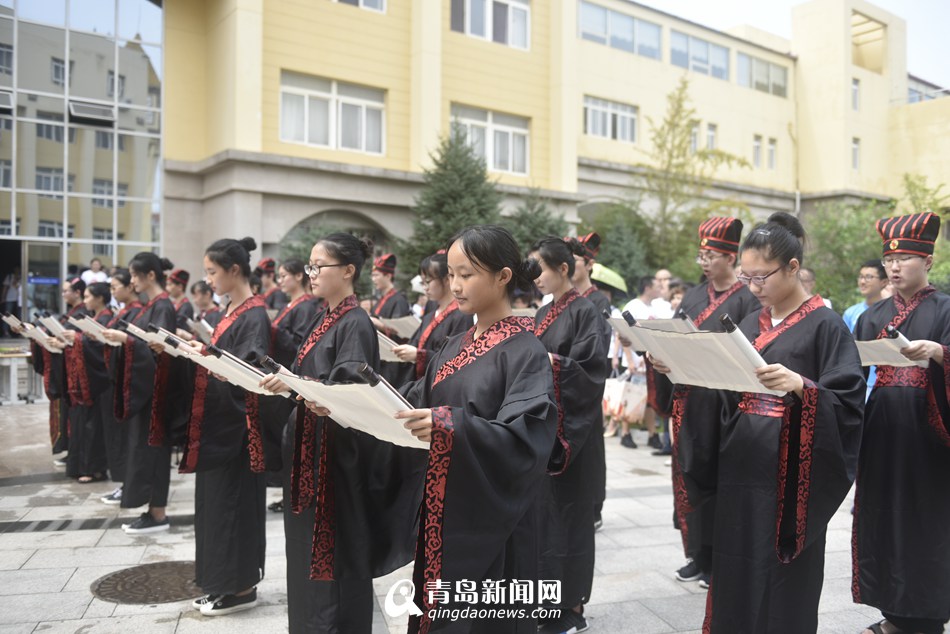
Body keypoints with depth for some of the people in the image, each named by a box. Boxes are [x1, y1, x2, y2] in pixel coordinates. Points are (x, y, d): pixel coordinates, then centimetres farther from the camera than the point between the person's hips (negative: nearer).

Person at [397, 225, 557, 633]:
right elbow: (420, 402, 7)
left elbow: (524, 437, -25)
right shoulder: (456, 346, 9)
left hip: (490, 520, -7)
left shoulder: (526, 352, -14)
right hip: (442, 510, 7)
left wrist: (452, 425, -37)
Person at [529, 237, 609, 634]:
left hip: (570, 430, -7)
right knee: (542, 510, 12)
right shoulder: (544, 313, 14)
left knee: (568, 513, 1)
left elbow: (590, 370, -18)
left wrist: (549, 361, -27)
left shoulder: (585, 312, -10)